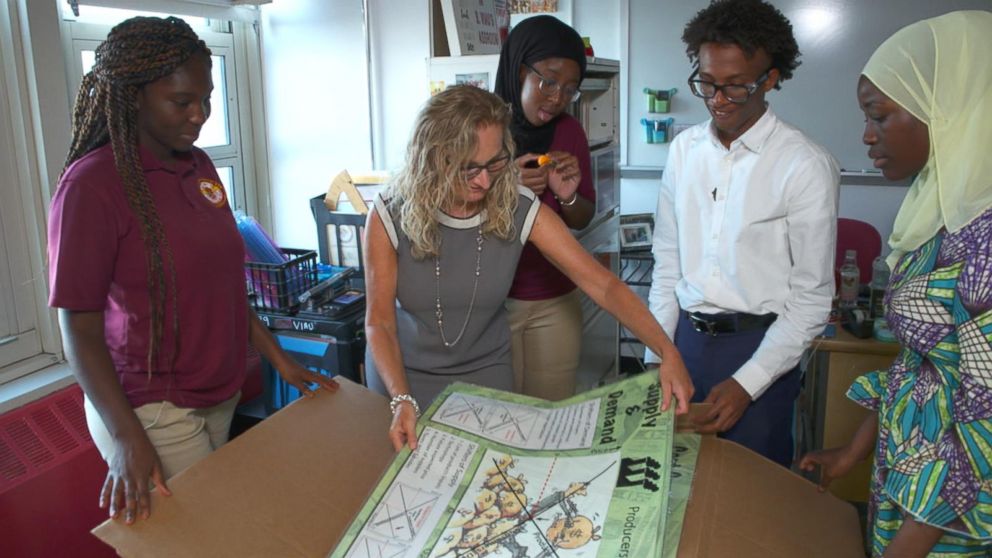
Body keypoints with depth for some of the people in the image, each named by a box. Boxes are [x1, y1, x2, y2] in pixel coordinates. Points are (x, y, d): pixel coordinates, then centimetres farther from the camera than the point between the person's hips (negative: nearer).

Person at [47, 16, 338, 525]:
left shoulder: (199, 166, 4)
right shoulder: (92, 185, -17)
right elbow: (80, 329, -15)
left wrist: (278, 358, 8)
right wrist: (127, 440, -22)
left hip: (221, 395, 6)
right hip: (152, 411, -6)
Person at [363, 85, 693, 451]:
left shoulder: (520, 211, -18)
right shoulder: (391, 215, -20)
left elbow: (602, 285, -19)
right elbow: (379, 321, -17)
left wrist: (667, 352, -30)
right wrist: (402, 400, -31)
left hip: (485, 375, 1)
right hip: (403, 374, 0)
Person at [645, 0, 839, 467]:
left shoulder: (806, 166, -12)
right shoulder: (684, 149, 3)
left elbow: (812, 299, -10)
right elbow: (667, 261, 8)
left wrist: (746, 383, -16)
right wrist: (657, 355, 5)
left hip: (759, 346, -4)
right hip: (685, 336, 4)